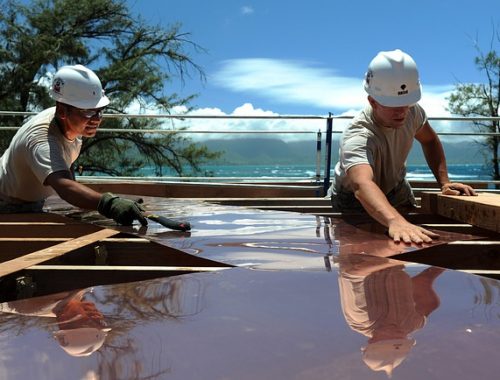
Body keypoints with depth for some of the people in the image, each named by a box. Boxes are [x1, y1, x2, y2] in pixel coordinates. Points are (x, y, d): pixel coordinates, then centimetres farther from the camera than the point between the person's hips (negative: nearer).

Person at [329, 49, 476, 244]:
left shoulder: (412, 111, -22)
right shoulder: (358, 137, -44)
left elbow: (430, 140, 1)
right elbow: (362, 185, -65)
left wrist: (444, 182, -14)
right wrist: (395, 221, -83)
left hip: (396, 189, 5)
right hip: (355, 201, -4)